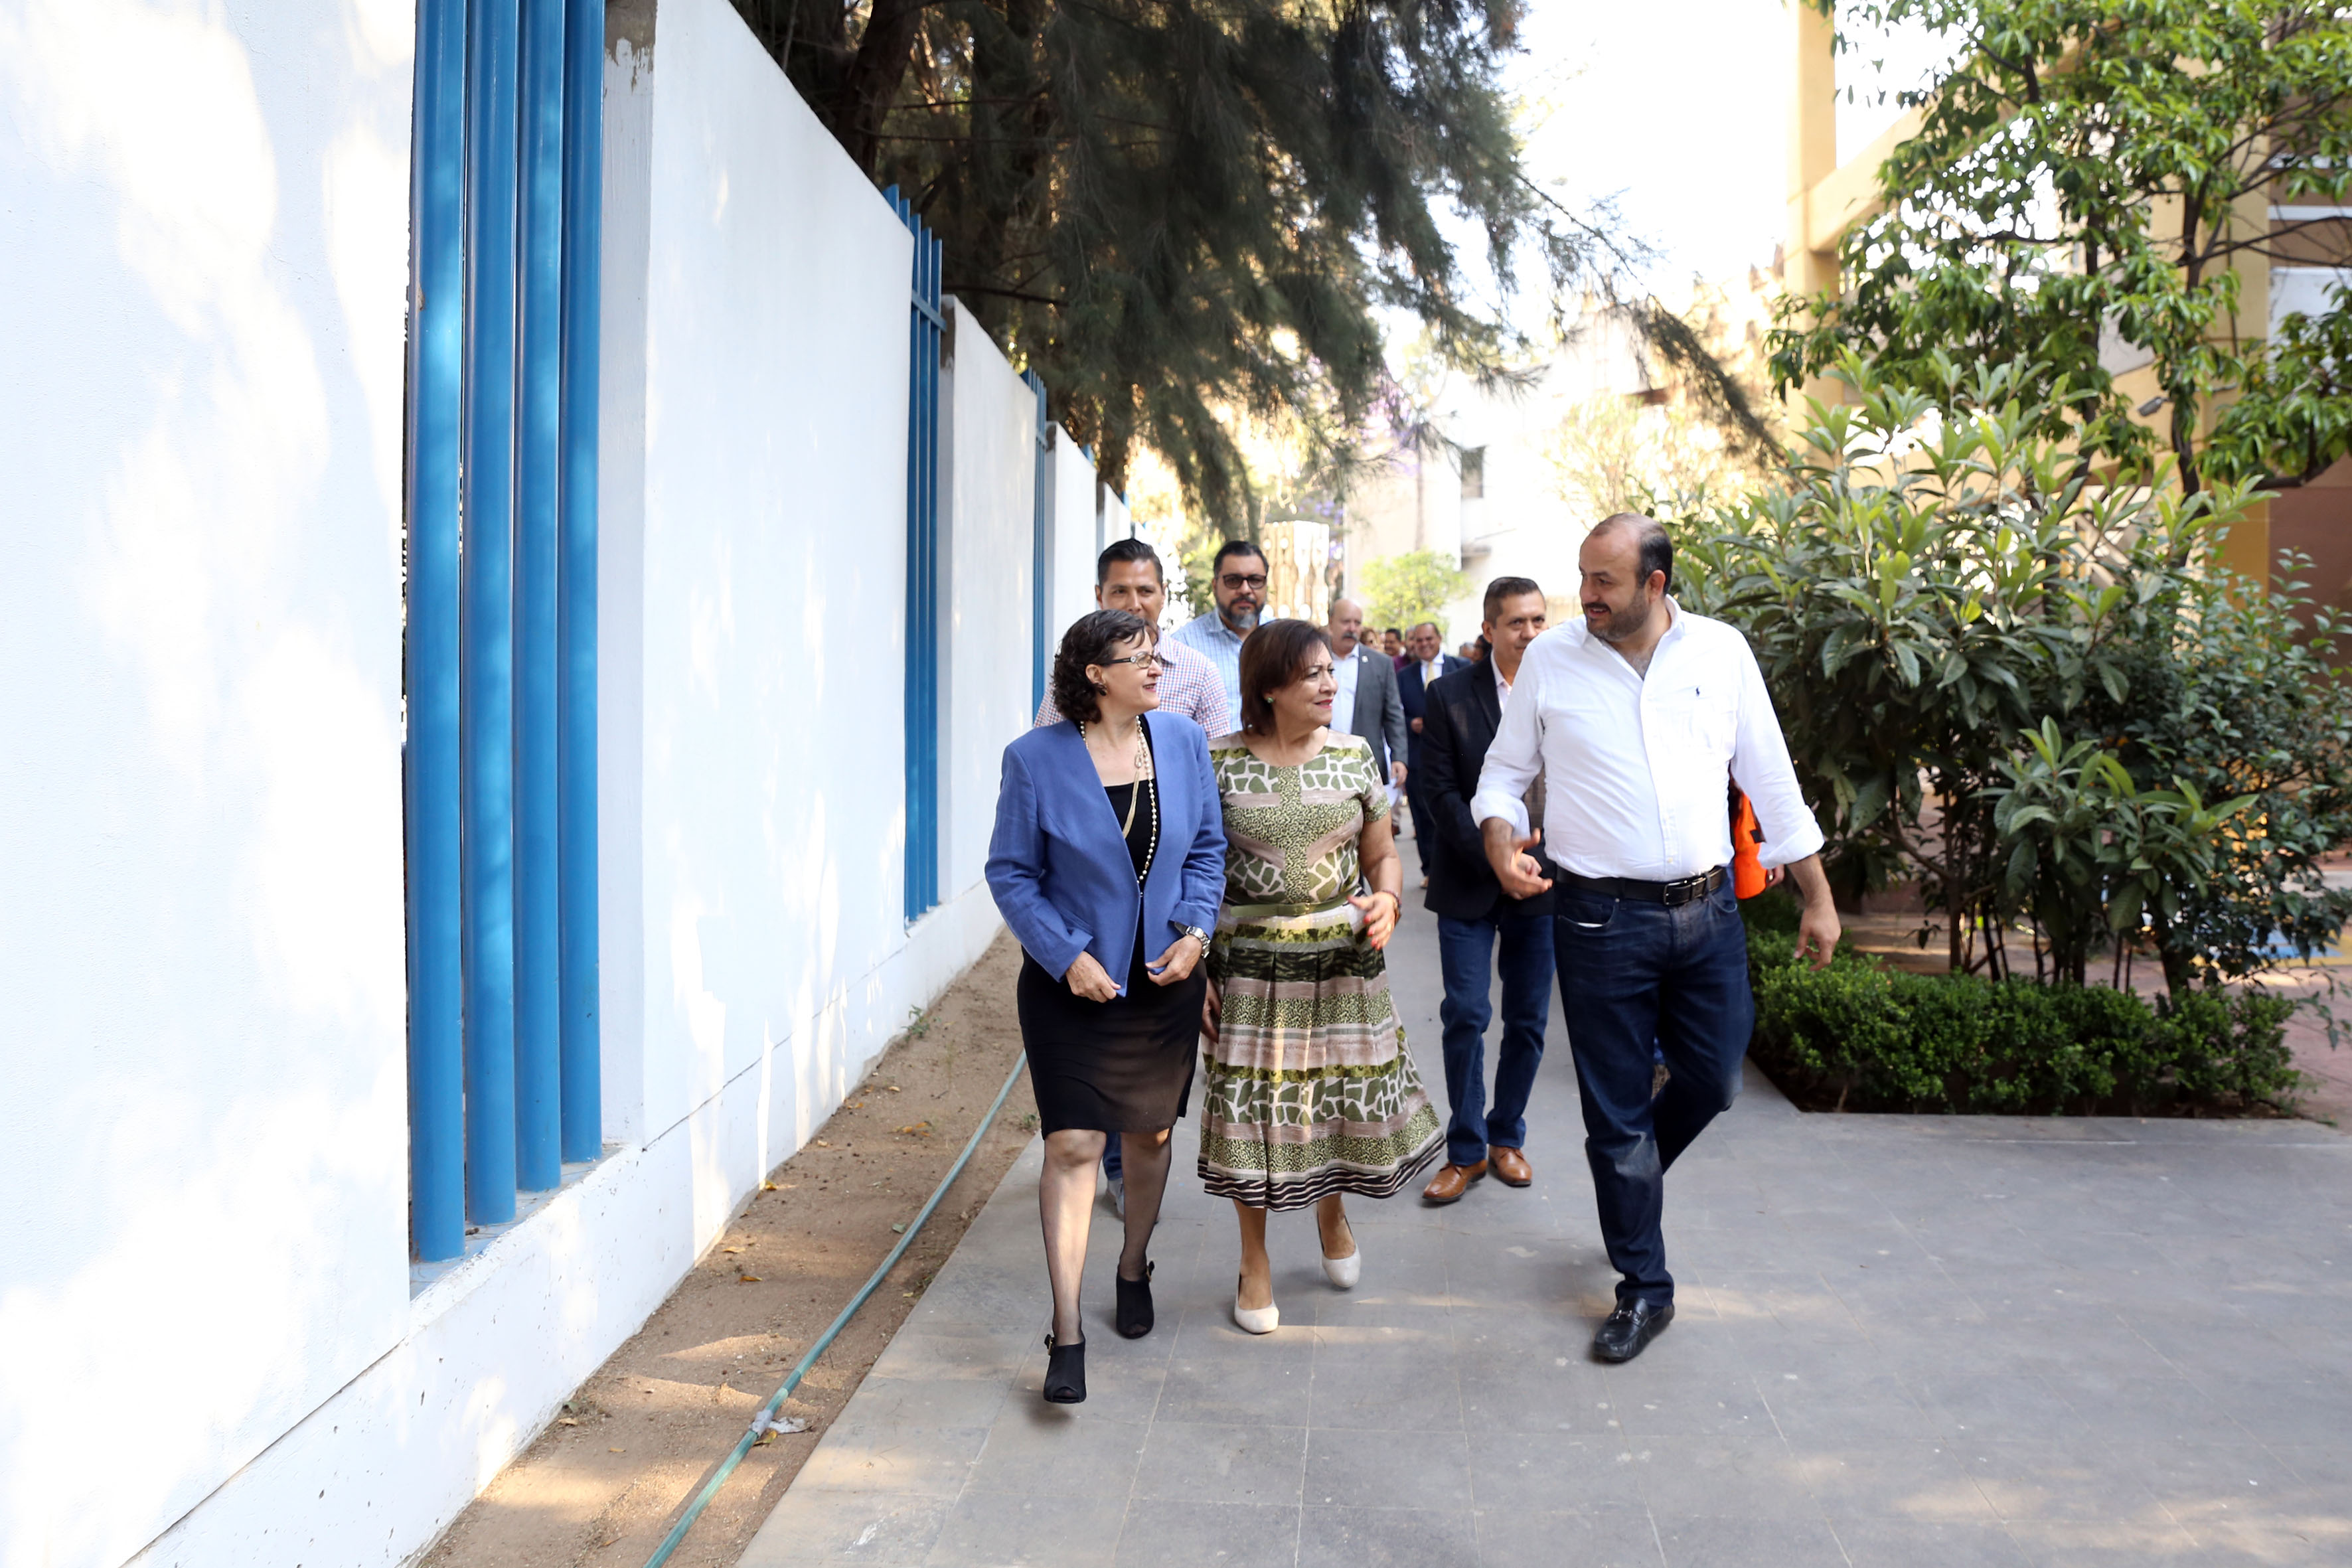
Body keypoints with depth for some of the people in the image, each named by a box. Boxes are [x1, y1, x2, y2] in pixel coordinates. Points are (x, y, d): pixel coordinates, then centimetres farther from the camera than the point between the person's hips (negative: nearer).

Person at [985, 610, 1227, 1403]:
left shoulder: (1183, 741, -1)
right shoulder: (1036, 759, -10)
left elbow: (1208, 848, 8)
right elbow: (1011, 873, -6)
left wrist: (1195, 929, -7)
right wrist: (1066, 955, -15)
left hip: (1164, 977, 4)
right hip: (1072, 982, -4)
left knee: (1150, 1133, 16)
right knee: (1073, 1145, -8)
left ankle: (1134, 1269, 41)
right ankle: (1067, 1331, -1)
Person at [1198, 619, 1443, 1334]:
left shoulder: (1354, 756, 3)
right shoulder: (1220, 763, -5)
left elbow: (1382, 854, 10)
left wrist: (1386, 900, -11)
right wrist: (1193, 965, -3)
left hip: (1344, 961, 2)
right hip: (1251, 963, -2)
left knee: (1342, 1093, 8)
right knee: (1252, 1105, 3)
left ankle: (1332, 1211, 42)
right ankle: (1255, 1259, 25)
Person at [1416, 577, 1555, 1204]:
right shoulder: (1450, 695, -4)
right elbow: (1441, 792, -6)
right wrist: (1495, 854, -15)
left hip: (1543, 882, 2)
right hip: (1468, 882, -2)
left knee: (1529, 1019, 8)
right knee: (1465, 1015, -1)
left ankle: (1506, 1136, 26)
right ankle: (1466, 1149, 13)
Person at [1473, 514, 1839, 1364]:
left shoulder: (1722, 650, 1)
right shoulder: (1550, 660, -2)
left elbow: (1771, 778, 7)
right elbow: (1505, 773, 6)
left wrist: (1817, 896, 8)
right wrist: (1501, 840, -16)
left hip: (1707, 911, 2)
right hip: (1601, 919, -2)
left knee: (1713, 1083, 12)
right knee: (1616, 1110, 6)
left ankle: (1632, 1175, 44)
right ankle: (1643, 1288, 23)